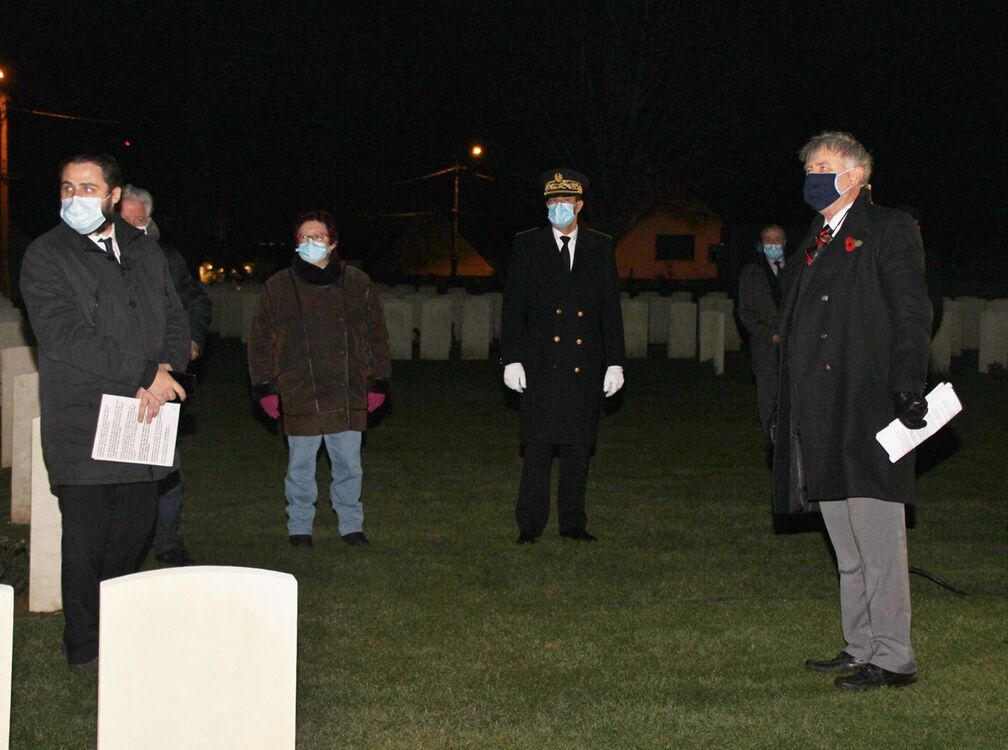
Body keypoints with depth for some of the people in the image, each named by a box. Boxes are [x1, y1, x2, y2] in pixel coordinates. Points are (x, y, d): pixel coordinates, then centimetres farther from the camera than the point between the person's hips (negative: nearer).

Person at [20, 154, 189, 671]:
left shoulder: (146, 252, 16)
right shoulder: (45, 257, -3)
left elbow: (174, 319, 15)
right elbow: (64, 336, -13)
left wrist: (166, 370, -7)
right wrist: (142, 378, -15)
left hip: (143, 415, 5)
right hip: (81, 421, -5)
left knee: (135, 528, 8)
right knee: (87, 536, -2)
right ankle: (84, 648, 9)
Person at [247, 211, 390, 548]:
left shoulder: (357, 284, 4)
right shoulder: (279, 286, 2)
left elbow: (376, 337, 10)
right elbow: (260, 341, 6)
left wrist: (378, 383, 7)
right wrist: (264, 387, 2)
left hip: (348, 396, 1)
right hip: (299, 398, -1)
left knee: (348, 465, 8)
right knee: (300, 466, 8)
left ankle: (351, 525, 21)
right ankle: (299, 528, 20)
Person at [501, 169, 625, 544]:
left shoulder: (600, 246, 9)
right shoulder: (527, 245, 5)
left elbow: (611, 307, 8)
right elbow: (513, 306, 2)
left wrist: (615, 362, 3)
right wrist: (511, 360, -5)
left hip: (584, 367, 2)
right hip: (541, 365, -2)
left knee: (579, 447, 6)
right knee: (538, 447, -4)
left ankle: (573, 522, 14)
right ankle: (530, 525, 3)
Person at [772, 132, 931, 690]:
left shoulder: (888, 230, -2)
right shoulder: (815, 243, 21)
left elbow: (911, 314, -8)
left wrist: (907, 388, -18)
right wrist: (787, 410, 15)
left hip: (867, 412, -8)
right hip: (821, 414, 8)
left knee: (878, 542, -7)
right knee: (847, 548, 13)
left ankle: (893, 658, -1)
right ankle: (860, 649, 21)